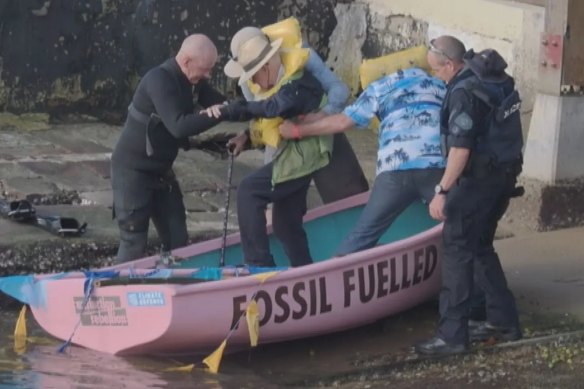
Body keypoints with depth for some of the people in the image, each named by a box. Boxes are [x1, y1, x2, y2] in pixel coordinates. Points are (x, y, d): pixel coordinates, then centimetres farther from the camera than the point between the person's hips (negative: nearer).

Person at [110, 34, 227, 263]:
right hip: (133, 172, -9)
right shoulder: (159, 80, -26)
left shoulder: (191, 81, 0)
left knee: (177, 239, 9)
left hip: (160, 171, 9)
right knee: (134, 243, -6)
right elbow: (179, 126, -36)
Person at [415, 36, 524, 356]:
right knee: (480, 248, 20)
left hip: (478, 179, -9)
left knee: (458, 250, -5)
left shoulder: (464, 92, -19)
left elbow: (461, 148, -24)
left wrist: (443, 191, -22)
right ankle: (503, 320, 23)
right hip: (505, 173, 9)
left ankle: (452, 335, -6)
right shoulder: (499, 81, 8)